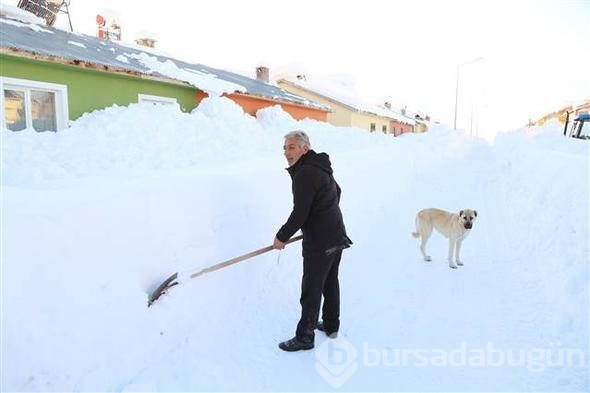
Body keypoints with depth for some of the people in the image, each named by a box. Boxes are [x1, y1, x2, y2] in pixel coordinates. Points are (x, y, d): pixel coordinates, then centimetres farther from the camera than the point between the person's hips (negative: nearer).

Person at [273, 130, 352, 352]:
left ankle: (304, 337, 10)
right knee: (330, 283, 20)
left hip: (320, 242, -10)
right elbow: (336, 192, 26)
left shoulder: (305, 173, -20)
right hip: (336, 236, 10)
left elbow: (299, 213, -23)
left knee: (311, 290, -1)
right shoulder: (319, 167, 11)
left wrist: (281, 237, -12)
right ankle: (331, 325, 35)